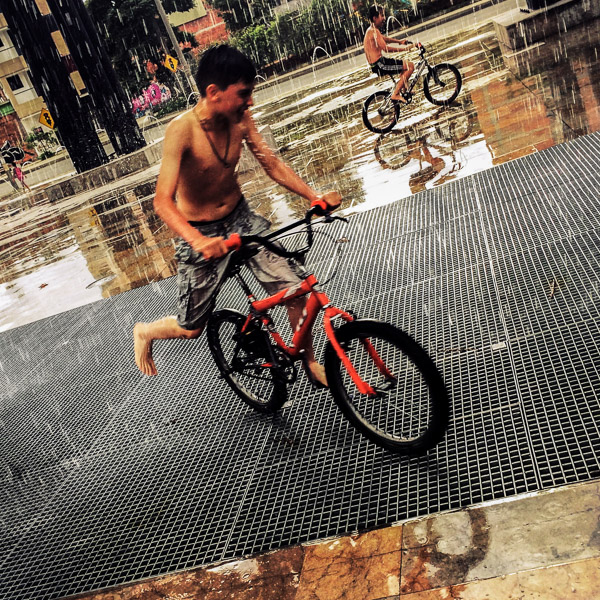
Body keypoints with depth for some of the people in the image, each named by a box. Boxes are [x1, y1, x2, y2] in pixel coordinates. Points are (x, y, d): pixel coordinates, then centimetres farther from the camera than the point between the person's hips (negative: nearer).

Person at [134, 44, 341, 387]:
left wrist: (315, 197, -15)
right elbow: (163, 202, -34)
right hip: (201, 233, -4)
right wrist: (198, 241, -51)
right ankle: (145, 332, 41)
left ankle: (310, 362, 17)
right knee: (192, 328, 6)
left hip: (241, 217, 5)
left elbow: (272, 163, -2)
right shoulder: (182, 130, -27)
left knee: (294, 289, -7)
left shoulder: (241, 119, -10)